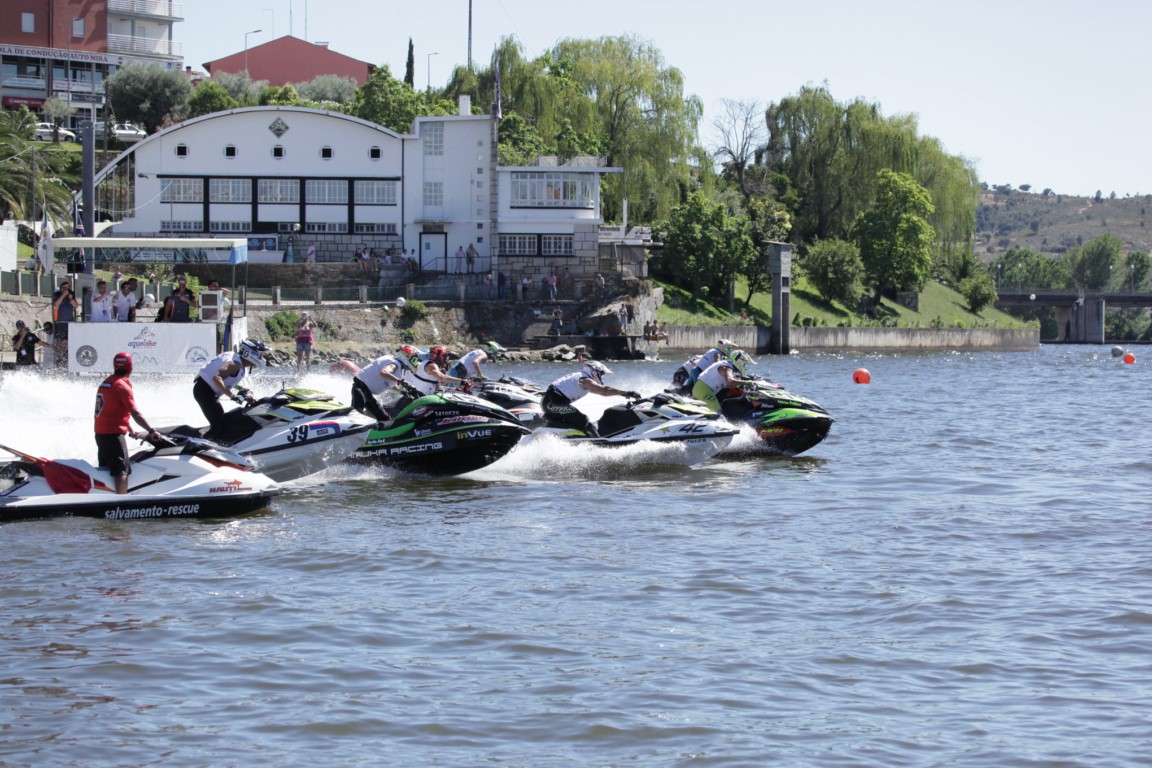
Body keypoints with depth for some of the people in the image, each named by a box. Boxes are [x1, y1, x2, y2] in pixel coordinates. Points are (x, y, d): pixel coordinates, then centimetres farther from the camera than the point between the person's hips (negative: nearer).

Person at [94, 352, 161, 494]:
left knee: (105, 469, 17)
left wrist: (130, 429, 28)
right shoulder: (122, 386, -13)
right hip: (114, 434, -9)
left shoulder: (105, 383, 14)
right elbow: (135, 413, -19)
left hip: (100, 433, 9)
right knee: (122, 470, -15)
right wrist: (151, 431, -15)